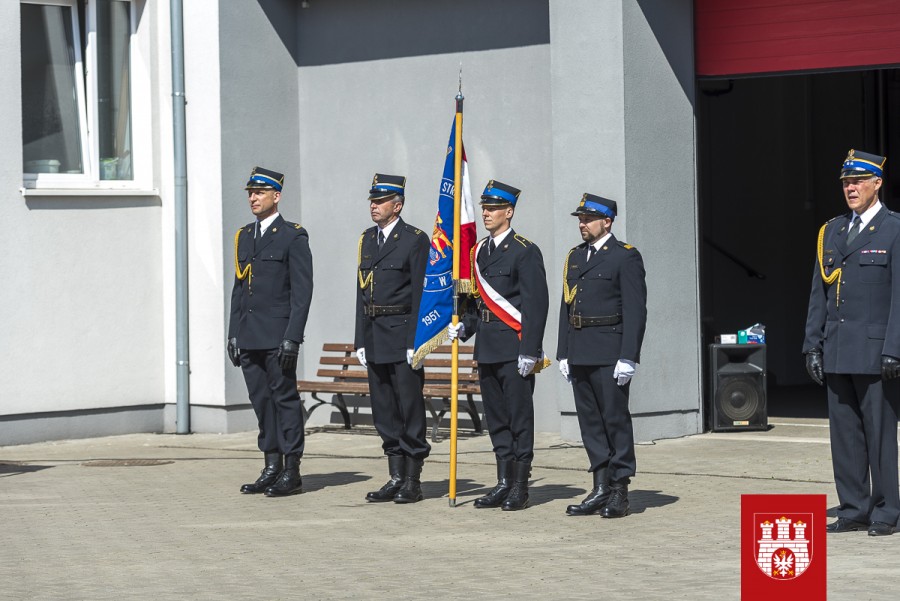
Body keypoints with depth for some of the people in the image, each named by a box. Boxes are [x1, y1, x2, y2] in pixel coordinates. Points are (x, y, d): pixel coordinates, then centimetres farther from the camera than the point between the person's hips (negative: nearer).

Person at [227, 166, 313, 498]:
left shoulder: (293, 237, -4)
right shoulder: (244, 236, 16)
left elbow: (302, 291, -9)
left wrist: (292, 337, -15)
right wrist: (234, 334, 11)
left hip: (278, 335, -6)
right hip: (249, 337, 7)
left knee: (285, 398, -3)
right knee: (261, 401, 9)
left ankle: (292, 472, 2)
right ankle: (272, 468, 15)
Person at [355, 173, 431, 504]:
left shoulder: (415, 240, -6)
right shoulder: (367, 239, 14)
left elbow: (421, 294, -10)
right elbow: (362, 291, 15)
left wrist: (416, 341, -15)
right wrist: (361, 340, 11)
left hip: (403, 336, -7)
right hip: (374, 337, 7)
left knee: (410, 407, -3)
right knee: (385, 411, 9)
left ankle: (413, 482, 2)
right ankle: (396, 478, 15)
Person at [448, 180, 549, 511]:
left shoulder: (525, 251, -8)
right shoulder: (479, 251, 15)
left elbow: (536, 303, -12)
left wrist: (530, 351, -17)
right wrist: (464, 326, 6)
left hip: (514, 347, -7)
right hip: (487, 348, 7)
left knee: (519, 417, -2)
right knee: (496, 419, 10)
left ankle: (520, 488, 3)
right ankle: (504, 484, 16)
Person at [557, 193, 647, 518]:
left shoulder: (625, 257, -5)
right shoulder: (575, 257, 16)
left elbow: (635, 310, -10)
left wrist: (628, 357, -16)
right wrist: (564, 353, 13)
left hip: (610, 353, -7)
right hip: (580, 354, 7)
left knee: (615, 418, -4)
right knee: (590, 421, 8)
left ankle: (619, 492, 1)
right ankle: (601, 489, 12)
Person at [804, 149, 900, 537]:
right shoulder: (831, 232, 14)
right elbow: (819, 294, 15)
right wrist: (812, 345, 9)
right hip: (837, 353, 6)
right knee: (844, 432, 7)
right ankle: (854, 510, 14)